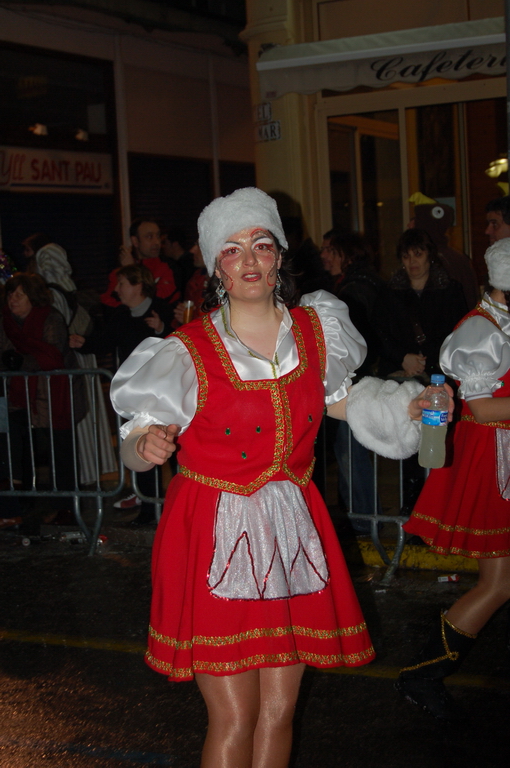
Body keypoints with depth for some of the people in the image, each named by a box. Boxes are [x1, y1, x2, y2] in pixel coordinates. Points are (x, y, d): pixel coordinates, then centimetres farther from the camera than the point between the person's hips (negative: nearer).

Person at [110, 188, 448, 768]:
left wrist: (408, 406, 8)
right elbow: (137, 442, -7)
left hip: (291, 531, 4)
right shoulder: (189, 353, -11)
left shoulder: (316, 329, 2)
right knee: (234, 718, -3)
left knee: (278, 710, 11)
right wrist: (147, 445, -30)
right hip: (215, 541, -4)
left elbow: (337, 398, 20)